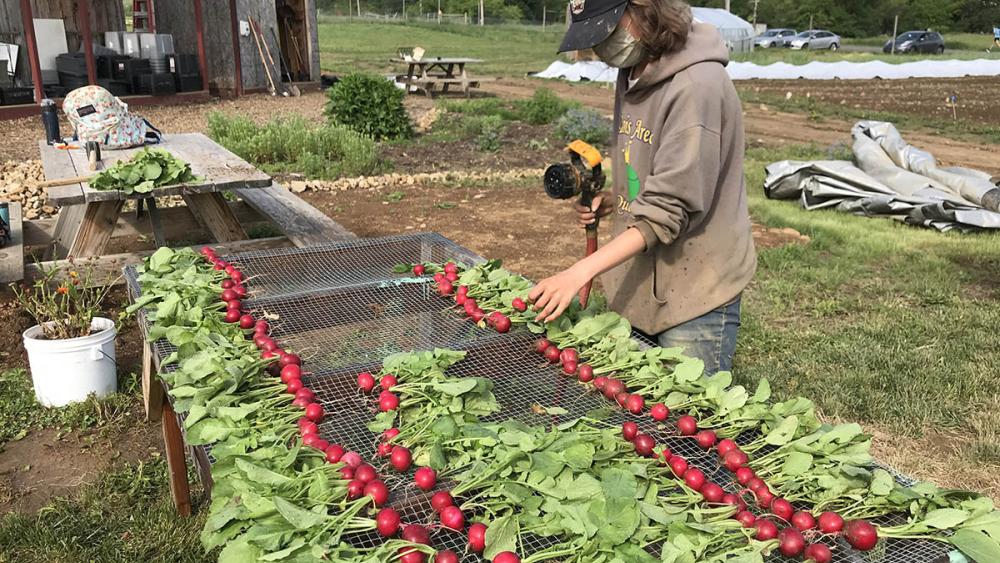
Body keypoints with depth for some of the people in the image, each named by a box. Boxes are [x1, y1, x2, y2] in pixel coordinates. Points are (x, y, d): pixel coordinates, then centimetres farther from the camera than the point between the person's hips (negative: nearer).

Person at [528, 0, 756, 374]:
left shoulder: (697, 85, -21)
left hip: (694, 293, -8)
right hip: (639, 286, 8)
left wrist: (581, 272, -26)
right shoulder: (633, 73, 7)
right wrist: (612, 202, -1)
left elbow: (668, 211, -23)